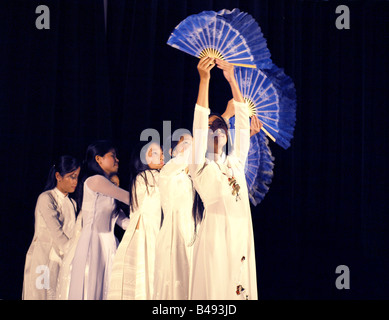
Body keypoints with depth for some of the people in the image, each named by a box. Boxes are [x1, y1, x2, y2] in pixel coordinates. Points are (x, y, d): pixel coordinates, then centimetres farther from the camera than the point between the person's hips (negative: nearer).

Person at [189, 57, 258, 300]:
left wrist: (231, 80, 12)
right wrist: (204, 79, -9)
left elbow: (243, 123, 16)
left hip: (242, 234, 5)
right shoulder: (201, 168, 6)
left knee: (242, 285, 1)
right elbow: (200, 124, -3)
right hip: (216, 232, -5)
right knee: (215, 287, -8)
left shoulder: (235, 163, 20)